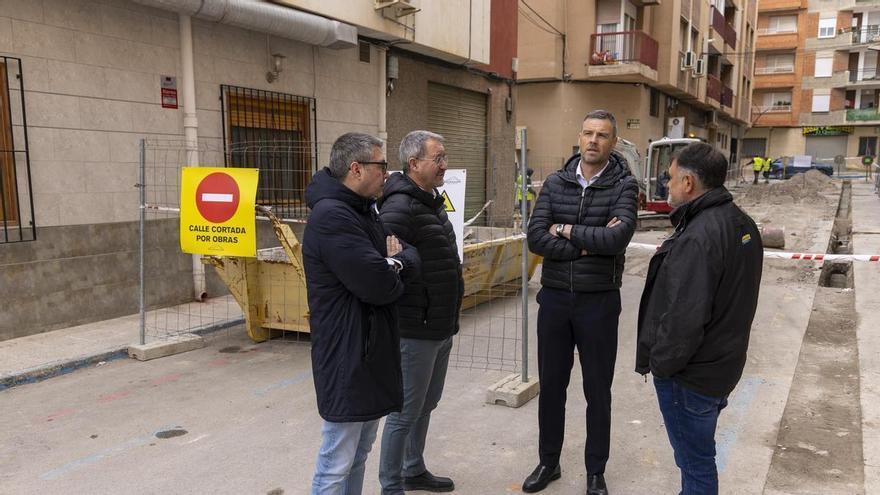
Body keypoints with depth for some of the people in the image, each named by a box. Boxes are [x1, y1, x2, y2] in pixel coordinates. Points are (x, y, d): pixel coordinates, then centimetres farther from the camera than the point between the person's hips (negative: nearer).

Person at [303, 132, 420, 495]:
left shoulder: (366, 210, 12)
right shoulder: (331, 217, -20)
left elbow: (412, 258, 8)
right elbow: (379, 285, -25)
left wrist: (394, 264, -14)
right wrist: (393, 268, -3)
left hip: (371, 352, 10)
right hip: (346, 359, -10)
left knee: (360, 452, 20)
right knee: (336, 464, 3)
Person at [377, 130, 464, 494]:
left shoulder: (432, 202, 12)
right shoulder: (399, 208, -20)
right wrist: (404, 317, -20)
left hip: (441, 328, 9)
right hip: (416, 331, -9)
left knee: (426, 405, 21)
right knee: (405, 412, 4)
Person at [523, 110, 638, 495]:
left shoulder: (624, 185, -5)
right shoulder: (555, 183, 2)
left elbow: (617, 238, -22)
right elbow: (535, 238, -10)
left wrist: (566, 231, -12)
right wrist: (588, 245, -16)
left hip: (599, 301, -2)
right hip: (554, 298, 3)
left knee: (597, 391, 11)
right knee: (551, 385, 14)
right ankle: (548, 463, 33)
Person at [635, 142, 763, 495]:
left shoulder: (697, 238, -27)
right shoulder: (742, 224, 5)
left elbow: (684, 318, -29)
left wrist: (659, 362, -15)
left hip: (690, 375, -9)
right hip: (723, 363, 10)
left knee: (695, 462, 7)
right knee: (697, 455, 25)